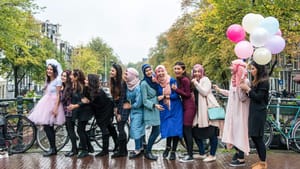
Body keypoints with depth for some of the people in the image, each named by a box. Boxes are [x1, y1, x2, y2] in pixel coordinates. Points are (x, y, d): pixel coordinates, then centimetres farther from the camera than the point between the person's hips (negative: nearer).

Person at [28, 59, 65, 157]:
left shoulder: (57, 80, -8)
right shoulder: (48, 80, 18)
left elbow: (58, 95, -13)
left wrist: (55, 108, -19)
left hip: (53, 104, -8)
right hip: (46, 103, 8)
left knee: (48, 127, -10)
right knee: (48, 127, 7)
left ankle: (53, 149, -2)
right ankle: (53, 149, 13)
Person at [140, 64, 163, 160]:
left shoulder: (154, 80, 6)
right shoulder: (144, 83, -14)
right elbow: (145, 101, -15)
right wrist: (154, 105, -25)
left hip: (156, 109, 7)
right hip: (150, 109, -7)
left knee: (154, 131, 10)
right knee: (156, 131, -8)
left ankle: (148, 150, 20)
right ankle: (148, 152, 3)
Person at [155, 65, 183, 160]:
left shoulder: (172, 81, -8)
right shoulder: (157, 84, 1)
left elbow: (176, 95, -11)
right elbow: (157, 97, 7)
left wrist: (165, 96, -14)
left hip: (175, 109, -2)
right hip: (164, 110, 2)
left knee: (175, 129, -3)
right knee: (167, 128, 5)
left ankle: (173, 151, 11)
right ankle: (168, 147, 29)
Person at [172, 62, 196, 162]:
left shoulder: (185, 80, -16)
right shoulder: (179, 79, 11)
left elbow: (187, 94, -16)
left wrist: (176, 89, -18)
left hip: (189, 107, -9)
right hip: (184, 106, 9)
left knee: (187, 130, -6)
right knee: (184, 130, 11)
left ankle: (190, 156, 1)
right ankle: (189, 153, 20)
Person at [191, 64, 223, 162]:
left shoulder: (205, 80, -4)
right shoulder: (195, 82, 18)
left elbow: (205, 92, -19)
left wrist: (196, 83, -14)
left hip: (209, 108, -9)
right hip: (199, 110, 9)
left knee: (211, 133, -5)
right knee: (196, 132, 8)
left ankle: (212, 155, 2)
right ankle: (202, 153, 18)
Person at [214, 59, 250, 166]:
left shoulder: (245, 81, -17)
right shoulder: (233, 79, 9)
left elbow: (243, 98, -23)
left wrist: (240, 86, -33)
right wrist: (219, 90, 28)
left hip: (240, 111, -8)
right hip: (233, 110, 8)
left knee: (239, 132, -2)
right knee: (233, 131, 15)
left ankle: (241, 159, 7)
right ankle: (238, 152, 32)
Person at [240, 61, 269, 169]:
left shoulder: (264, 82, -11)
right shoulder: (255, 81, 16)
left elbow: (258, 97, -17)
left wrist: (248, 89, -15)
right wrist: (246, 89, -1)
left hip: (259, 113, -9)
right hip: (253, 112, 9)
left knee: (258, 137, -5)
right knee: (254, 137, 10)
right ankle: (261, 160, 20)